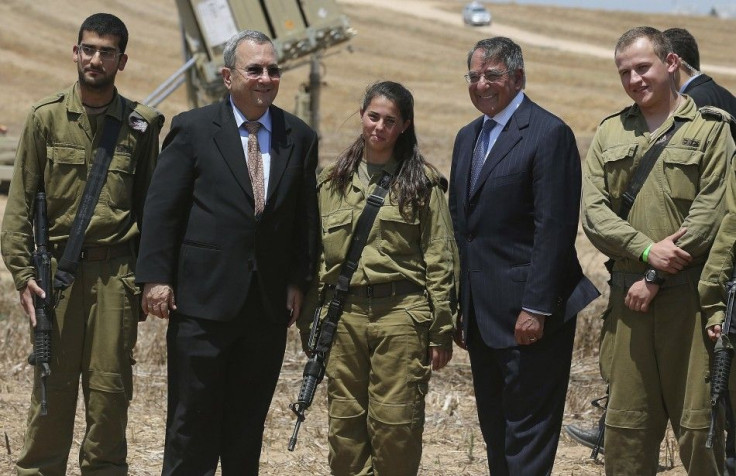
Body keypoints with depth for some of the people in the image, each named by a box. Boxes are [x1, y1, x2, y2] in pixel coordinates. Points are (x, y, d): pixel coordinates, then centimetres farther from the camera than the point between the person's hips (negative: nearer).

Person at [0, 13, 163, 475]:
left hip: (117, 274, 1)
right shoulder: (46, 118, 4)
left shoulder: (141, 124, 7)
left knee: (110, 387, 2)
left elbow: (149, 206, 11)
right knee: (52, 385, 1)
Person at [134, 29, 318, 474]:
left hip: (269, 302, 3)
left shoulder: (300, 137, 7)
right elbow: (162, 208, -3)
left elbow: (306, 217, 10)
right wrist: (157, 276, -8)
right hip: (204, 298, -3)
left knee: (249, 419, 10)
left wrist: (299, 282, 4)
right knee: (194, 416, 2)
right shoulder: (193, 128, -2)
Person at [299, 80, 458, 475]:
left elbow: (440, 260, 0)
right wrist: (309, 325, 12)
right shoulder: (333, 182, 13)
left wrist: (441, 331, -4)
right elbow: (316, 257, 15)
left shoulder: (421, 182, 3)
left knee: (396, 424, -3)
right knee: (345, 426, 5)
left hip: (402, 313, -3)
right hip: (344, 313, 3)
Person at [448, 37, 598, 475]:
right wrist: (458, 307, 14)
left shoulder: (549, 133, -10)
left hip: (527, 312, -8)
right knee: (495, 432, 14)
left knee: (527, 433, -3)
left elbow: (554, 227, -16)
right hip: (481, 315, 8)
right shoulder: (468, 137, 16)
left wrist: (536, 307, -20)